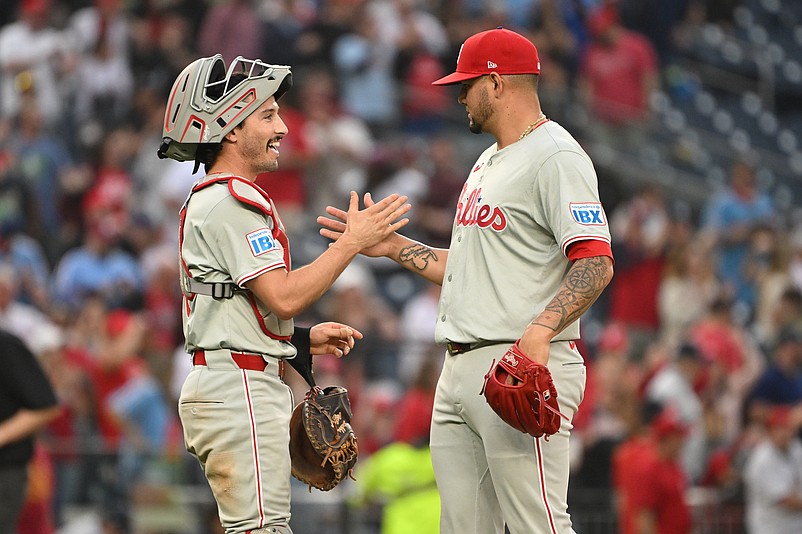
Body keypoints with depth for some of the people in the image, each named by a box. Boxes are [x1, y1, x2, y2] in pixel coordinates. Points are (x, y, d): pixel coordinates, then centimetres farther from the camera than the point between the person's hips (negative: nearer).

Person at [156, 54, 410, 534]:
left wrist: (304, 339, 16)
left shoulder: (209, 200, 21)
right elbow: (283, 296, -21)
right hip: (241, 385, -11)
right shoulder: (232, 203, -13)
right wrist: (353, 241, -16)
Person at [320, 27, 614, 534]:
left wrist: (541, 328, -34)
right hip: (460, 372, 10)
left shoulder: (556, 158, -9)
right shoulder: (489, 163, 24)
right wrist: (392, 245, 26)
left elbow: (596, 263, -20)